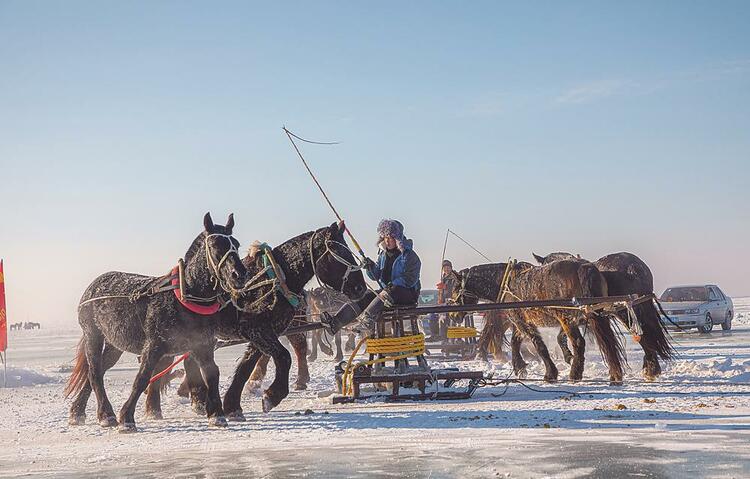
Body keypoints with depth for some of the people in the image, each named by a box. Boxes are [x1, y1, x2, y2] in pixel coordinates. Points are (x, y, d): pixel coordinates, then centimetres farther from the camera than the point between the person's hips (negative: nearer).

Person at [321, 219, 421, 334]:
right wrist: (371, 267, -10)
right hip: (387, 290, 6)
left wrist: (394, 284, -28)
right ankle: (335, 322, -31)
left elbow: (411, 279, -16)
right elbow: (376, 276, 12)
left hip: (408, 293, -6)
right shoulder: (383, 254, 12)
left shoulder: (409, 255, -9)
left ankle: (367, 319, -57)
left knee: (385, 295, -37)